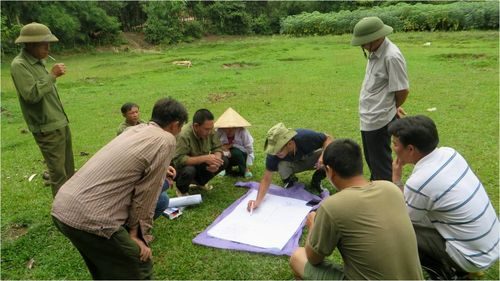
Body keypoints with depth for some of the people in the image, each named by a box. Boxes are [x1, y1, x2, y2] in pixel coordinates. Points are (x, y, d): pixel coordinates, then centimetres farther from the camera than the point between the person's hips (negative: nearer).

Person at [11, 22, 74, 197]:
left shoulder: (39, 61, 12)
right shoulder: (19, 65, -13)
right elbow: (32, 94, -24)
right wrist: (52, 75, -20)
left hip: (61, 122, 9)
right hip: (47, 128, -9)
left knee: (69, 168, 17)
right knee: (58, 171, -4)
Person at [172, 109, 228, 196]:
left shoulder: (209, 131, -15)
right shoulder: (184, 136, -33)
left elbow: (217, 148, -7)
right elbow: (178, 160, -38)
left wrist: (216, 161, -29)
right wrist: (204, 158, -40)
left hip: (199, 165, 6)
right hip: (184, 166, -6)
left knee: (224, 160, -11)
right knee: (189, 171, -38)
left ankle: (199, 181, 14)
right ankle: (181, 188, 0)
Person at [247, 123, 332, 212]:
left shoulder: (305, 137, -37)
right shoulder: (273, 154, -32)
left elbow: (328, 138, -21)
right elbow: (266, 178, -26)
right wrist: (258, 201, -40)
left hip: (311, 158, 0)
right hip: (293, 164, 0)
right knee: (281, 166, -34)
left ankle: (316, 181, -1)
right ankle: (290, 180, 2)